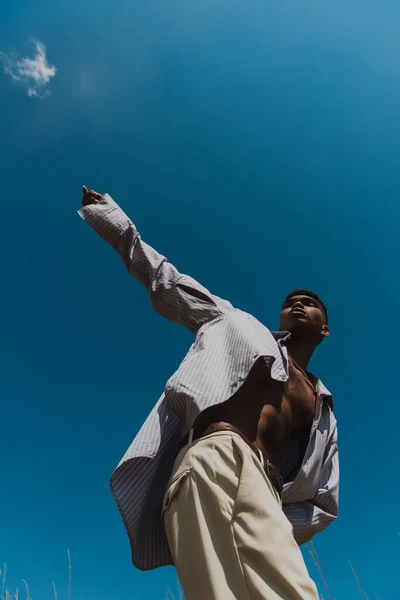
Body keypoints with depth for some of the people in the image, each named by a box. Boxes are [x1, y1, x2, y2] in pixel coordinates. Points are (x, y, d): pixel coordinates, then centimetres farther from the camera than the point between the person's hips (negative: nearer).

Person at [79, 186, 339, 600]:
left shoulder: (323, 415, 32)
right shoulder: (240, 324, 27)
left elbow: (324, 504, 25)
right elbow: (163, 280, 28)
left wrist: (278, 525, 1)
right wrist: (109, 212, 32)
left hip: (266, 494, 4)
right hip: (217, 456, -4)